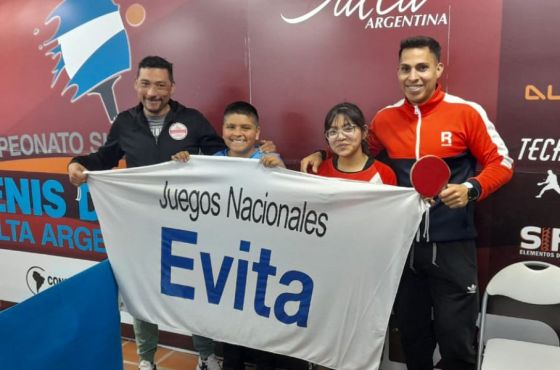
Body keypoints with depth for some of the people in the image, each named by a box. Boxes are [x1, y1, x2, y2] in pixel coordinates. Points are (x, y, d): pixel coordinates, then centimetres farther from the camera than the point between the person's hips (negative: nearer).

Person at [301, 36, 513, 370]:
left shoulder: (466, 113, -7)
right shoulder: (385, 119, 4)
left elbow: (501, 164, -1)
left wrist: (471, 189, -20)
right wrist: (323, 155, 5)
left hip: (451, 246, -3)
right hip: (404, 244, 4)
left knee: (455, 339, 5)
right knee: (412, 335, 18)